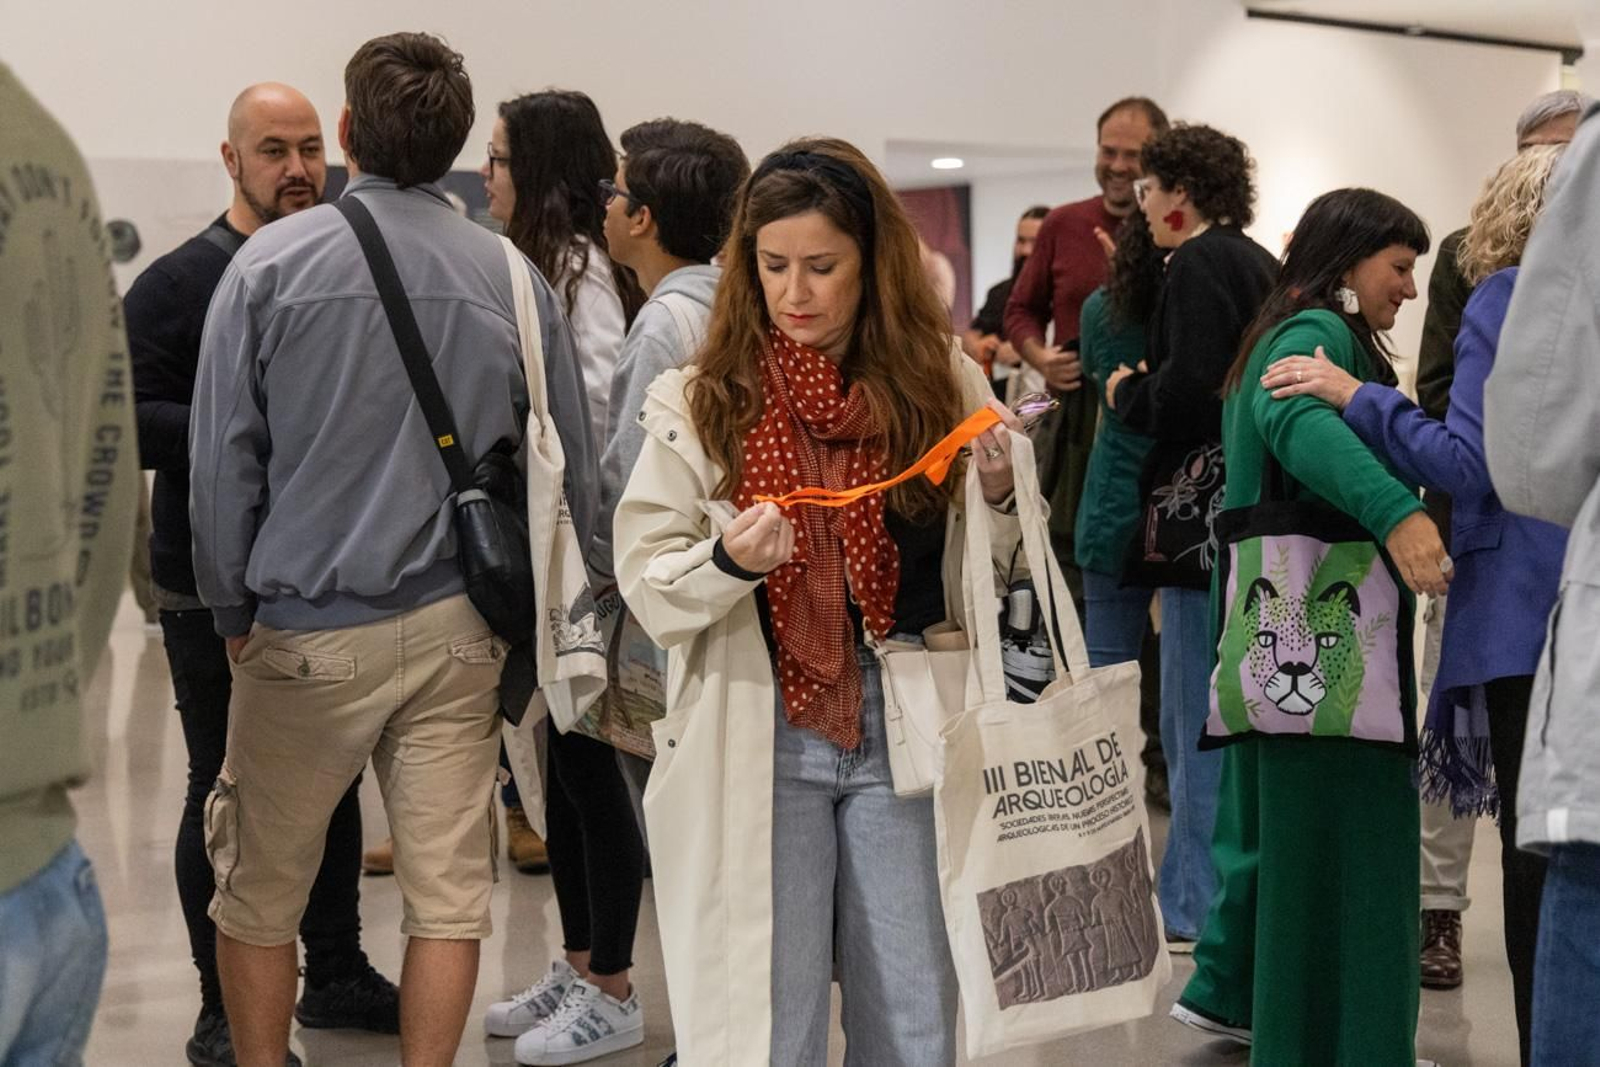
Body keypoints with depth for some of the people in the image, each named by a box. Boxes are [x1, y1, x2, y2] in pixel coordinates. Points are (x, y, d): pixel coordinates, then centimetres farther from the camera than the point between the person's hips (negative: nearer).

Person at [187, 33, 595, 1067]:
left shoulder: (271, 262, -6)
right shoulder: (515, 279, -1)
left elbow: (221, 461, -4)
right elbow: (573, 475, 4)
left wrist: (235, 612, 6)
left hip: (308, 631, -1)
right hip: (459, 631, 2)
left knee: (260, 896, 13)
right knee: (450, 894, 7)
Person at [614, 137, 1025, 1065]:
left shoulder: (942, 380, 3)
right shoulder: (702, 399, -1)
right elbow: (647, 588, -2)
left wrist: (997, 495, -8)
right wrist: (728, 560, -21)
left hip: (904, 731, 1)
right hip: (755, 742, -1)